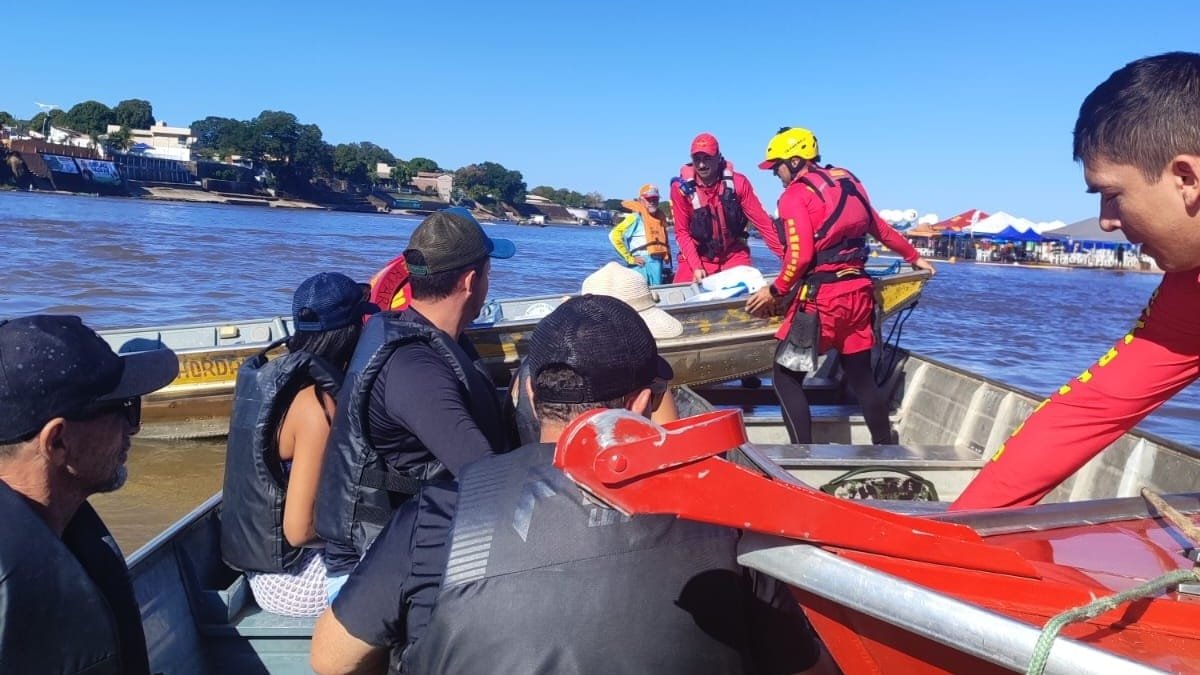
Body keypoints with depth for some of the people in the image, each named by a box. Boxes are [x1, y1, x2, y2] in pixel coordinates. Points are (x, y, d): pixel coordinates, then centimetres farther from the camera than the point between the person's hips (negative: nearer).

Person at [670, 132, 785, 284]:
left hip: (733, 256, 1)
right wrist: (695, 266, -17)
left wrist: (786, 254, -15)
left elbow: (761, 221, -10)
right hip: (697, 257, -1)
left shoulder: (737, 182, -11)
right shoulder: (681, 187, -13)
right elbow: (682, 231, -8)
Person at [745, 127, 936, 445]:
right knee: (861, 376, 17)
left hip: (821, 296, -7)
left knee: (786, 376, 3)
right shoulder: (849, 182, 15)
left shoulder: (795, 194, -7)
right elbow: (881, 228, 24)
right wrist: (914, 256, 37)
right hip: (859, 291, 7)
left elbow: (801, 255, -17)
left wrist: (775, 291, -6)